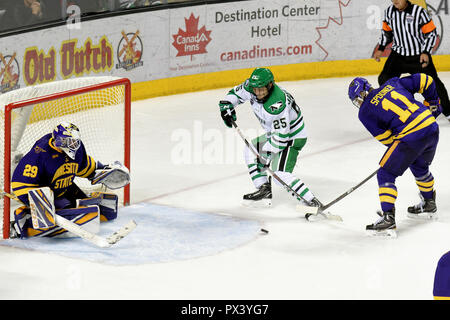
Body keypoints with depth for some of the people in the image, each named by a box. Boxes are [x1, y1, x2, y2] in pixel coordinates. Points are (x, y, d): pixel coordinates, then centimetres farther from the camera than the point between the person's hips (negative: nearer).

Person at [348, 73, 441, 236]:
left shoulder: (365, 112, 4)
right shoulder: (392, 83, 17)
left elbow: (387, 139, 5)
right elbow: (425, 81, 16)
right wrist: (433, 105, 28)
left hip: (411, 137, -7)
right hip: (432, 127, 7)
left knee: (386, 174, 4)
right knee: (419, 166, 33)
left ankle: (388, 219, -5)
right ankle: (429, 204, 49)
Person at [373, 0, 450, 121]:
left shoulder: (419, 12, -17)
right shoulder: (389, 11, -3)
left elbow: (431, 33, -11)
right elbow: (386, 31, 15)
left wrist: (426, 52, -18)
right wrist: (380, 48, 10)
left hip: (419, 55, -4)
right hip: (398, 54, 4)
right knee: (384, 79, -9)